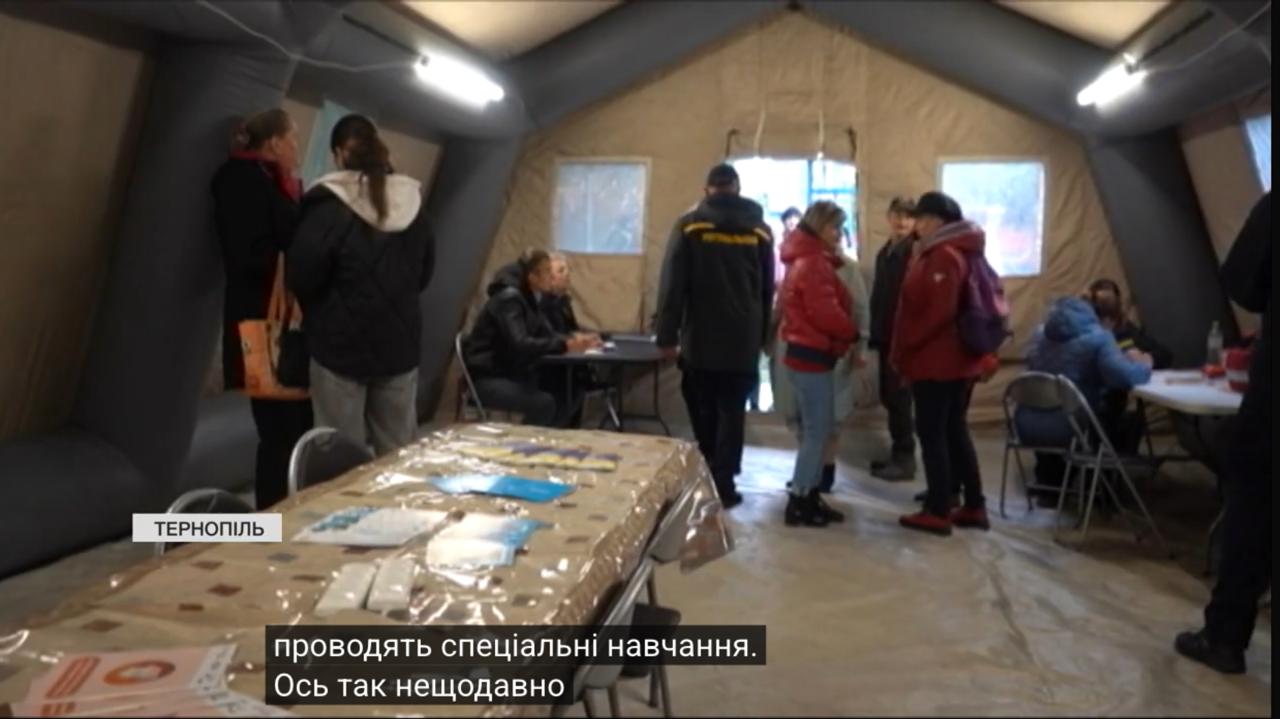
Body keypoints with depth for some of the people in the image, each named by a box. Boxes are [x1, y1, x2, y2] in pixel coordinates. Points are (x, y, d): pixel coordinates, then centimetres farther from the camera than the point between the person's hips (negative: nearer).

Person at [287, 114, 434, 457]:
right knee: (398, 454, 12)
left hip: (341, 344, -5)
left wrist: (322, 310, 8)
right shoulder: (413, 204, 5)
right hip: (401, 343, 5)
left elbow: (301, 277, -10)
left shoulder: (328, 206, -13)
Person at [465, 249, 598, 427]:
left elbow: (547, 334, 5)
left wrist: (574, 339, -14)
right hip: (488, 378, -9)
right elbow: (520, 344, -32)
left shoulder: (532, 299, 8)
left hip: (512, 373, 9)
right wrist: (566, 345, -35)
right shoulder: (509, 299, -20)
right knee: (544, 403, -26)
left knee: (568, 397, -5)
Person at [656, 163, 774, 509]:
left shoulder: (689, 225, -3)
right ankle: (723, 483, 4)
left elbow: (672, 284, -8)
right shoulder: (759, 230, 6)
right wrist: (762, 335, 17)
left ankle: (708, 478, 22)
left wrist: (667, 334, -6)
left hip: (700, 337, -1)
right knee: (732, 411, 6)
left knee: (703, 409, 14)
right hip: (743, 340, 1)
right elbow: (768, 289, 10)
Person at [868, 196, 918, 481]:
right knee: (889, 396, 13)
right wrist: (874, 334, 14)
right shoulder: (885, 252, 15)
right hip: (886, 336, 8)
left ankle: (905, 459, 6)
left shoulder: (917, 253, -11)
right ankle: (898, 454, 24)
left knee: (898, 397, -4)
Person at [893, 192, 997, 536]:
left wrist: (903, 346, -14)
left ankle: (938, 512, 5)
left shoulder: (943, 256, -15)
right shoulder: (954, 252, 16)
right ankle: (974, 506, 20)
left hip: (936, 361, -10)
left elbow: (939, 311, -24)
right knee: (954, 431, 15)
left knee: (931, 433, -2)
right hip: (957, 359, 10)